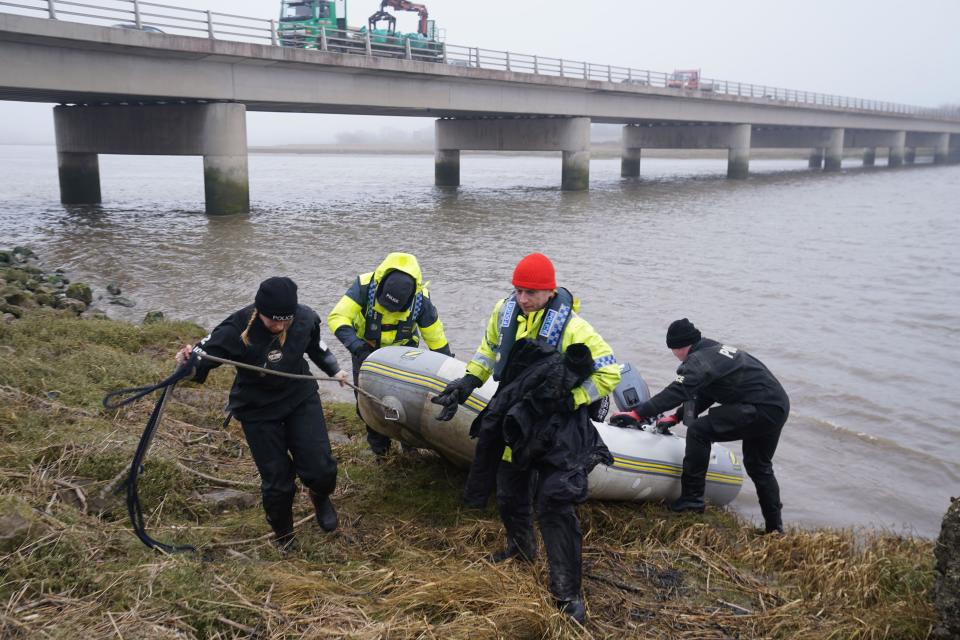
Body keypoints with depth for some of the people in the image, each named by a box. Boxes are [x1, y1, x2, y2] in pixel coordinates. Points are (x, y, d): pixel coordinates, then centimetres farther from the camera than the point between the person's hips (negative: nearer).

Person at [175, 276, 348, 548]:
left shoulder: (306, 318, -17)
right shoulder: (236, 330, -30)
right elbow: (204, 356, -23)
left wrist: (333, 370, 21)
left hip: (301, 398, 2)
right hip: (258, 410, -2)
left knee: (320, 468, -6)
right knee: (276, 481, 3)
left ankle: (320, 497, 33)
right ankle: (282, 536, 34)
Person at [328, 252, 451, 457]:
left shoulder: (420, 298, -28)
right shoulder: (365, 286, -34)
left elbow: (436, 338, -14)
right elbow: (337, 317, -36)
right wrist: (356, 346, -49)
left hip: (402, 348, 0)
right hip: (367, 346, 0)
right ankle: (377, 439, 21)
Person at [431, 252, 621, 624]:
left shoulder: (572, 328, -22)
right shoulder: (505, 312, -4)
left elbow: (610, 373, -16)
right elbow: (490, 349, 16)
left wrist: (570, 401, -21)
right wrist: (467, 383, 7)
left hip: (557, 429, -6)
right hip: (514, 422, 6)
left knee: (555, 506, -12)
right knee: (509, 496, 20)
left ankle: (568, 593, 2)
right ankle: (521, 548, 51)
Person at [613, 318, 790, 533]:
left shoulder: (700, 360, -14)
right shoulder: (715, 350, 17)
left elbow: (677, 392, -24)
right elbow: (704, 394, 23)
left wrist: (638, 413, -25)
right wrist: (676, 417, 20)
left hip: (760, 409, -10)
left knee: (698, 431, -12)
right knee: (759, 467, 25)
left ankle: (691, 499, -7)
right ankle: (775, 527, 35)